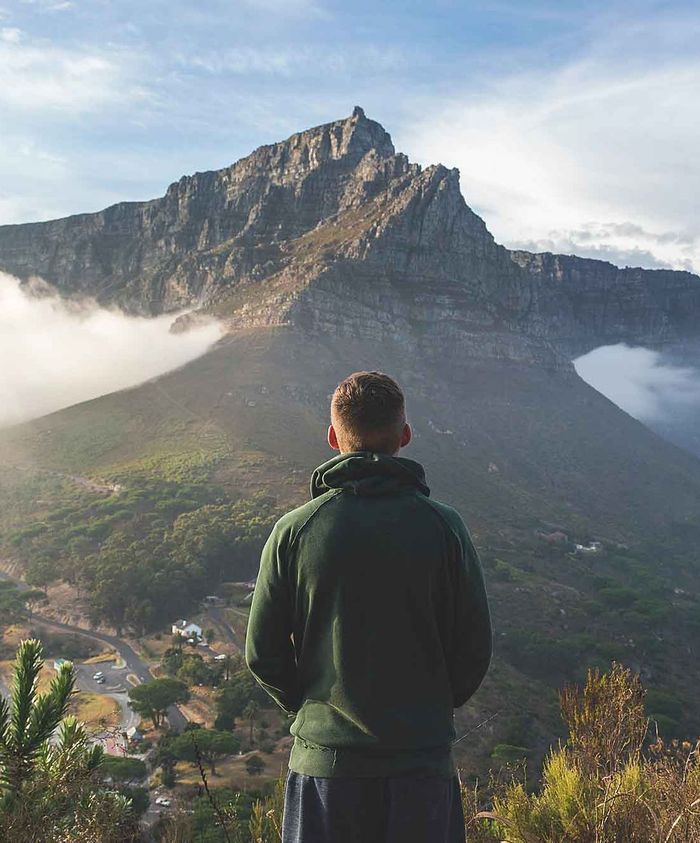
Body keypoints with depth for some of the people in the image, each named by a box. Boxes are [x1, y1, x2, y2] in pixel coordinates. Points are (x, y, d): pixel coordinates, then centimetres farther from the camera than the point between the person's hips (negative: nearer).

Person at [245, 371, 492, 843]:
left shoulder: (294, 530, -10)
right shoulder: (442, 527, -10)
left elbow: (262, 653, -4)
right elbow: (476, 647, -4)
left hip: (323, 758, 0)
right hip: (423, 758, 0)